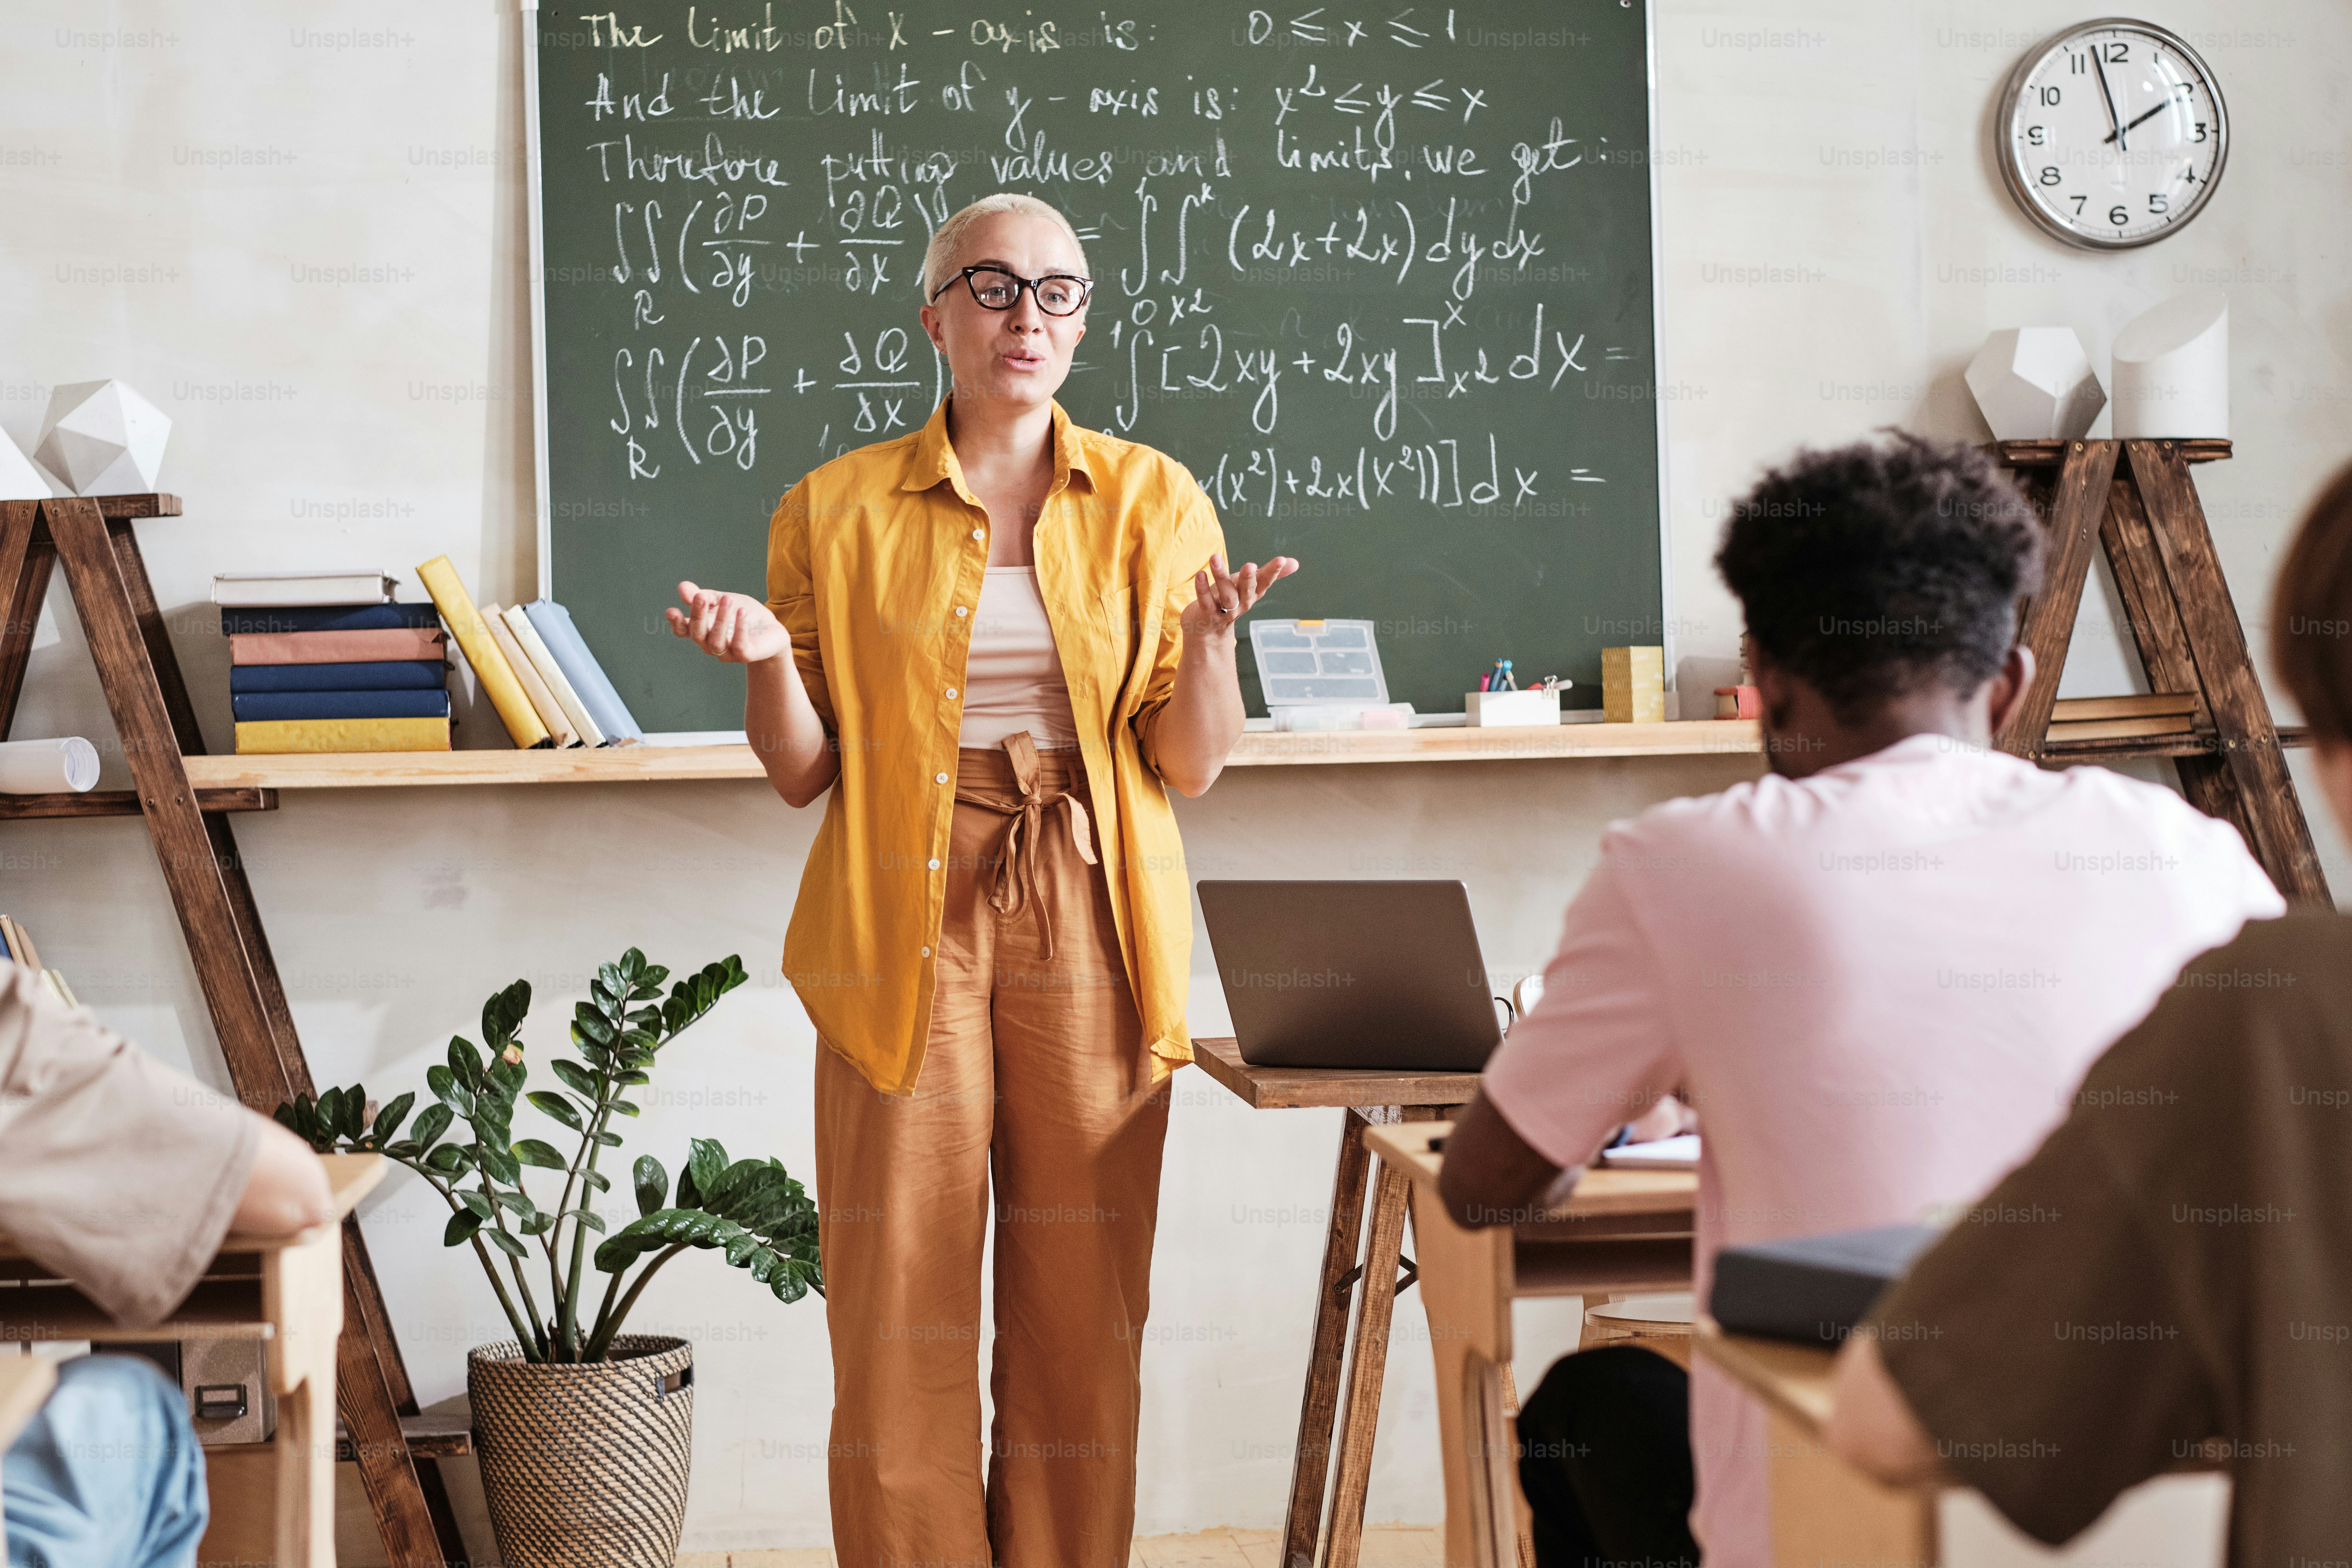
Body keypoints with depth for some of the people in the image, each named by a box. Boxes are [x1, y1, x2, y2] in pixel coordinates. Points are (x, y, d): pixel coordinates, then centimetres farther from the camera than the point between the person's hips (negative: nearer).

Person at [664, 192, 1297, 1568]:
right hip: (909, 925, -1)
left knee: (1082, 1302, 1)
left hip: (1091, 925, 1)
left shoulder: (1152, 502, 8)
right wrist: (769, 663, -11)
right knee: (903, 1304, -3)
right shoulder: (839, 512, 7)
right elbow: (806, 773, 7)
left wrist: (1210, 638, -13)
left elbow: (1191, 767, 5)